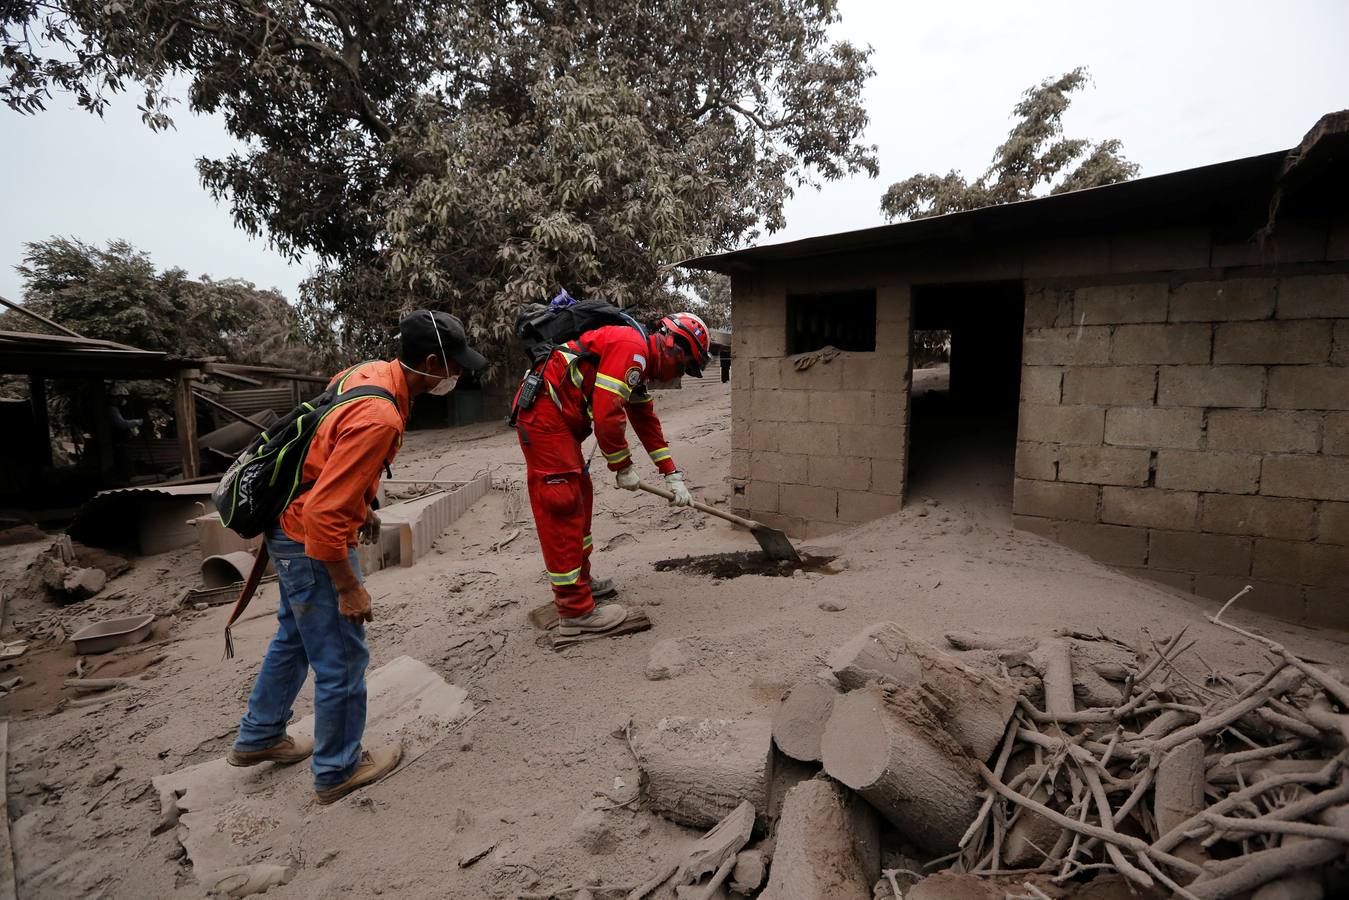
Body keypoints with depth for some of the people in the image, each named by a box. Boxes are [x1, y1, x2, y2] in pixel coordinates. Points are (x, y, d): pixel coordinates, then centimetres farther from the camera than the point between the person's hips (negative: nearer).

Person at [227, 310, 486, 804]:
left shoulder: (370, 372, -3)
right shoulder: (379, 418, -32)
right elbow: (323, 514, -31)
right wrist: (348, 589, -21)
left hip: (292, 527, 10)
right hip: (314, 542, -10)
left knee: (296, 635, 26)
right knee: (341, 658, 6)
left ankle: (258, 737, 45)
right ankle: (338, 770, 26)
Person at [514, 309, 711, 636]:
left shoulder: (639, 363, 18)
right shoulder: (632, 346, -14)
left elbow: (647, 423, 24)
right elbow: (607, 414, -21)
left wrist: (673, 476, 23)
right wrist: (623, 467, -8)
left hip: (558, 419, 11)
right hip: (544, 414, -11)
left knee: (580, 497, 19)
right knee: (562, 507, -8)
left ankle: (579, 581, 33)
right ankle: (575, 610, -1)